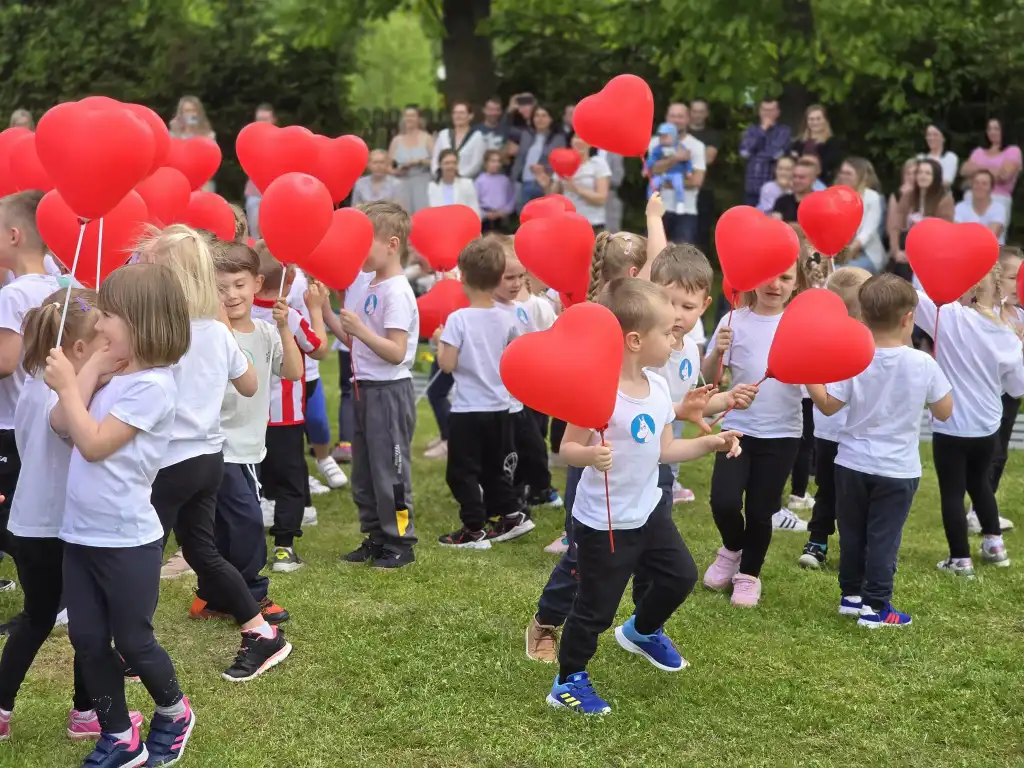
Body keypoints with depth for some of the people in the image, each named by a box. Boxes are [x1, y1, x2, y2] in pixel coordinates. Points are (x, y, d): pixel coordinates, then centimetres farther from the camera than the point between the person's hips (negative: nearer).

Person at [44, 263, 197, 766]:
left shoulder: (152, 385, -18)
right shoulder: (115, 374, 8)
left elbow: (93, 443, -21)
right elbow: (61, 426, 5)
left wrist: (67, 385, -14)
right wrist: (91, 373, -2)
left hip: (127, 540, -8)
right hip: (81, 534, 8)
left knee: (132, 641, 5)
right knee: (87, 641, 9)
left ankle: (174, 712, 30)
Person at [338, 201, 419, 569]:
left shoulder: (396, 292, -17)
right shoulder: (364, 282, 10)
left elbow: (396, 352, -22)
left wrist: (360, 329, -30)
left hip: (389, 392, -9)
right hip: (366, 388, 9)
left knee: (388, 470, -2)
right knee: (364, 470, 15)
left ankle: (400, 542, 8)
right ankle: (376, 537, 25)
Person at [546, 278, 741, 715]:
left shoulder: (657, 386, 1)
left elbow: (663, 450, 8)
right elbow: (568, 448, -22)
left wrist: (711, 443, 2)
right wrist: (590, 455, -42)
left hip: (647, 512, 8)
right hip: (603, 522, -8)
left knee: (680, 576, 21)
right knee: (596, 608, 3)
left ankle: (642, 631, 48)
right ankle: (568, 682, 22)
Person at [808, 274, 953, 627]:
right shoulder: (923, 364, -13)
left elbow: (828, 405, -5)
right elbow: (944, 411, -3)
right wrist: (937, 376, 12)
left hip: (852, 464, 2)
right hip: (897, 469, -2)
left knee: (852, 533, 15)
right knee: (884, 537, 4)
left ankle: (851, 595, 26)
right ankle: (875, 605, 5)